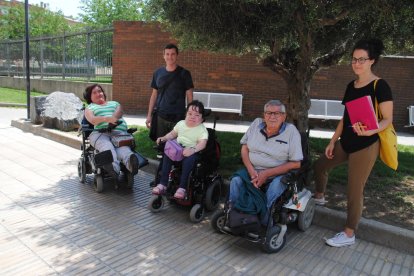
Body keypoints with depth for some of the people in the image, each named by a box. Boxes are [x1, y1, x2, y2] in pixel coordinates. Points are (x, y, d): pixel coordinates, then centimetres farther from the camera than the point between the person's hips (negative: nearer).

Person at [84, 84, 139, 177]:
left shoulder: (114, 103, 38)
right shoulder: (90, 107, 30)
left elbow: (119, 111, 12)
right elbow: (92, 120, 5)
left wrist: (114, 118, -14)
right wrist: (107, 119, -17)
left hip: (119, 131, 1)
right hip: (100, 132, -1)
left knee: (122, 147, -36)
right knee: (106, 146, -38)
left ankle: (129, 162, -67)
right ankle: (114, 166, -67)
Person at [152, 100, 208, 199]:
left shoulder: (202, 130, -9)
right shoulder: (181, 124, 10)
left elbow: (202, 144, -23)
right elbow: (172, 134, 23)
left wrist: (193, 149, -41)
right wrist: (163, 138, 6)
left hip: (191, 152, -5)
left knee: (189, 159, -38)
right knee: (167, 154, -24)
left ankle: (182, 187, -33)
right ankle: (163, 184, -20)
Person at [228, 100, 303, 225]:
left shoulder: (291, 131, -6)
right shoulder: (256, 123, 6)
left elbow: (296, 163, -9)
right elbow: (244, 147, 7)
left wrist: (267, 174, -16)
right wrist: (251, 171, -10)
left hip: (277, 175, -3)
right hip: (252, 171, 3)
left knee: (275, 188, -32)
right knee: (235, 181, -22)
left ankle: (265, 225, -15)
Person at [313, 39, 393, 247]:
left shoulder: (380, 86, -12)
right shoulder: (351, 86, 9)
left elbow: (388, 119, -14)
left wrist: (370, 131, -34)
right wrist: (332, 141, 12)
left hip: (366, 145, -8)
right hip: (346, 142, 8)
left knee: (354, 190, -1)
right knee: (320, 166, 18)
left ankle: (349, 234, 15)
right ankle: (319, 197, 46)